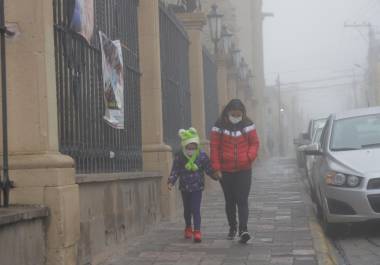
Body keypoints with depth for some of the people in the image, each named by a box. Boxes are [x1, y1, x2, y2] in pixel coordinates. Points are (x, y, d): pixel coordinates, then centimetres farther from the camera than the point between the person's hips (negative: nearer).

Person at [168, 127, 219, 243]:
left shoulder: (202, 155, -10)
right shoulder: (179, 157, -9)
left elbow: (208, 168, -3)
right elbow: (175, 171, -5)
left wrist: (215, 175, -18)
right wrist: (171, 182, -16)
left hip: (197, 187, -2)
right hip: (184, 187, 2)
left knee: (196, 209, -10)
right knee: (187, 209, 17)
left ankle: (197, 231, -9)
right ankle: (188, 228, 36)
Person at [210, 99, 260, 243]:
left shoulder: (248, 125, 1)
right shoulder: (220, 126, -3)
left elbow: (254, 143, 4)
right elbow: (214, 147, -2)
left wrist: (250, 157, -16)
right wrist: (217, 167, -6)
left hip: (244, 170, -1)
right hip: (226, 171, 1)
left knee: (242, 200, -10)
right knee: (230, 201, 12)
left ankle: (243, 229, -14)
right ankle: (232, 227, 28)